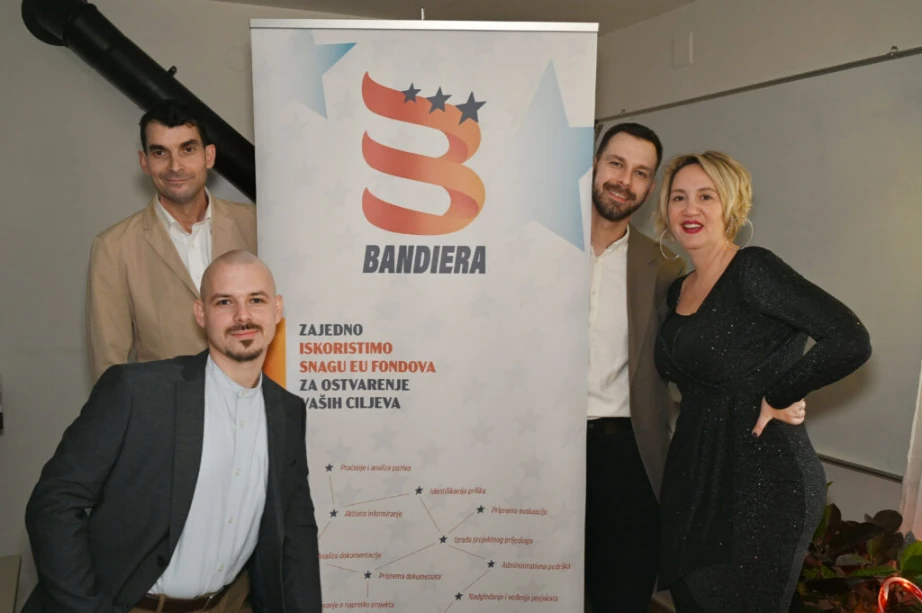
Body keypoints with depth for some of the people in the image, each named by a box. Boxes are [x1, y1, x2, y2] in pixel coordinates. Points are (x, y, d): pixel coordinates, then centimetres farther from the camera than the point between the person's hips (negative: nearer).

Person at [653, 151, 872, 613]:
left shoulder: (754, 269, -14)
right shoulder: (677, 291, 9)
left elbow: (850, 341, -23)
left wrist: (778, 398, -16)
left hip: (763, 483, -7)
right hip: (691, 478, 7)